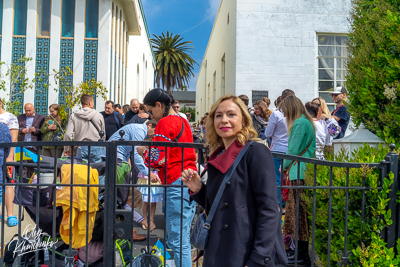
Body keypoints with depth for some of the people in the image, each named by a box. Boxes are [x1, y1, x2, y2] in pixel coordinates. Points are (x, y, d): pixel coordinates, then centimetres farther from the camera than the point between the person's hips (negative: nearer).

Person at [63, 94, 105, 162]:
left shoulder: (73, 116, 0)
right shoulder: (99, 115, 1)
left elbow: (68, 134, -5)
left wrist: (66, 149, 8)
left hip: (81, 148, 1)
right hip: (96, 147, 0)